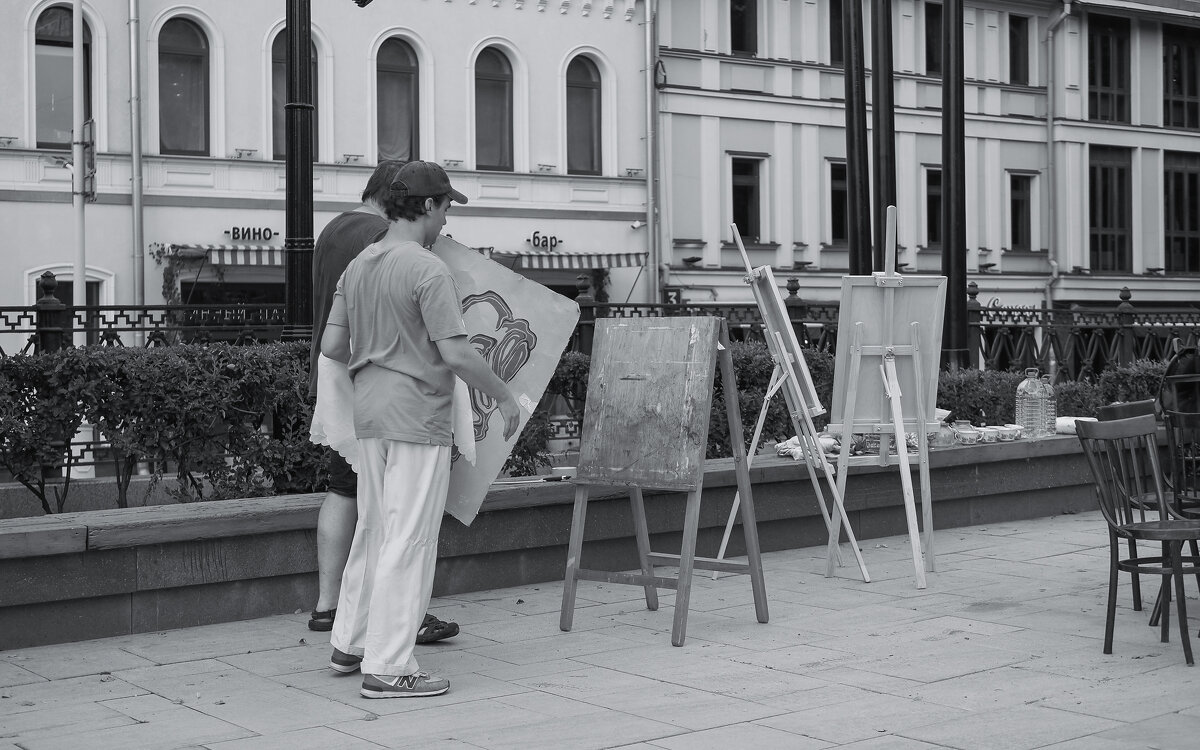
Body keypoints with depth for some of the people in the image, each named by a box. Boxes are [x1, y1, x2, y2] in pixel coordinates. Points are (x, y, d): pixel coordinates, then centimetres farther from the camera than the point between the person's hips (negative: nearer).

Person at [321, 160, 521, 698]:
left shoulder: (357, 267, 9)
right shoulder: (428, 270, -15)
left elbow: (331, 345, 10)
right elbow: (456, 353, -20)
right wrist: (504, 397, -7)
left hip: (369, 412, 8)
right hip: (418, 417, -8)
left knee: (372, 528, 19)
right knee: (408, 541, -3)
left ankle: (350, 643, 27)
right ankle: (387, 668, 1)